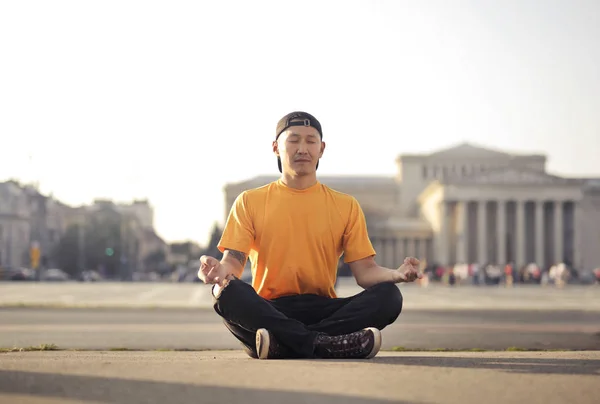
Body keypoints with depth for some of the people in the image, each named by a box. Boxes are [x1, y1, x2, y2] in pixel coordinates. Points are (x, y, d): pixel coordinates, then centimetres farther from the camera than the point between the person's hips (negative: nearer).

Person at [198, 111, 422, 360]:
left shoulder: (346, 206, 13)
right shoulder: (249, 202, 10)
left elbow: (365, 271, 6)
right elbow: (233, 261, 0)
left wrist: (397, 274, -17)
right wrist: (220, 271, -25)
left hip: (324, 310, 2)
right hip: (270, 312, -2)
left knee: (389, 295, -24)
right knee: (228, 293, -33)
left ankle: (280, 345, -32)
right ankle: (327, 345, -37)